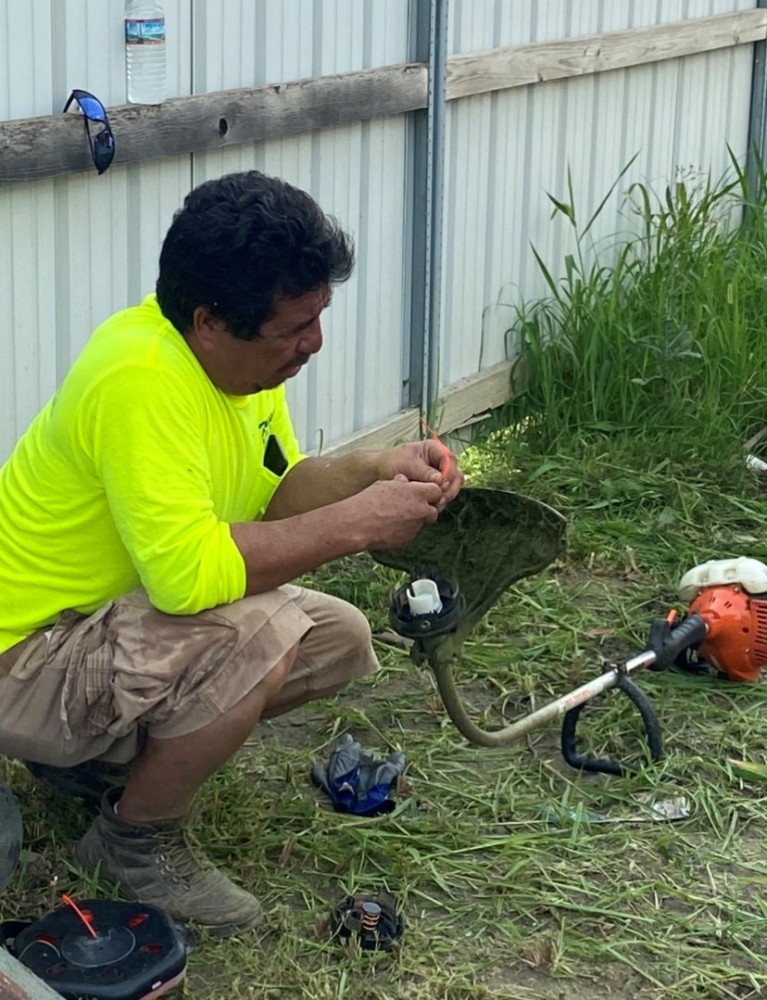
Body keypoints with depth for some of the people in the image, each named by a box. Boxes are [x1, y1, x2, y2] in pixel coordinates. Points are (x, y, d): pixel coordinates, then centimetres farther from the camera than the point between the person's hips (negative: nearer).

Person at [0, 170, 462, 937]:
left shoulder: (246, 353, -3)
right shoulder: (140, 380, -32)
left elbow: (276, 493, 7)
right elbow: (187, 572, -39)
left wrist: (375, 470, -11)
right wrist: (355, 523, -30)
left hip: (117, 615, 10)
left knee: (339, 640, 5)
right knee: (257, 638, -31)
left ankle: (102, 752, 16)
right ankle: (137, 842, -4)